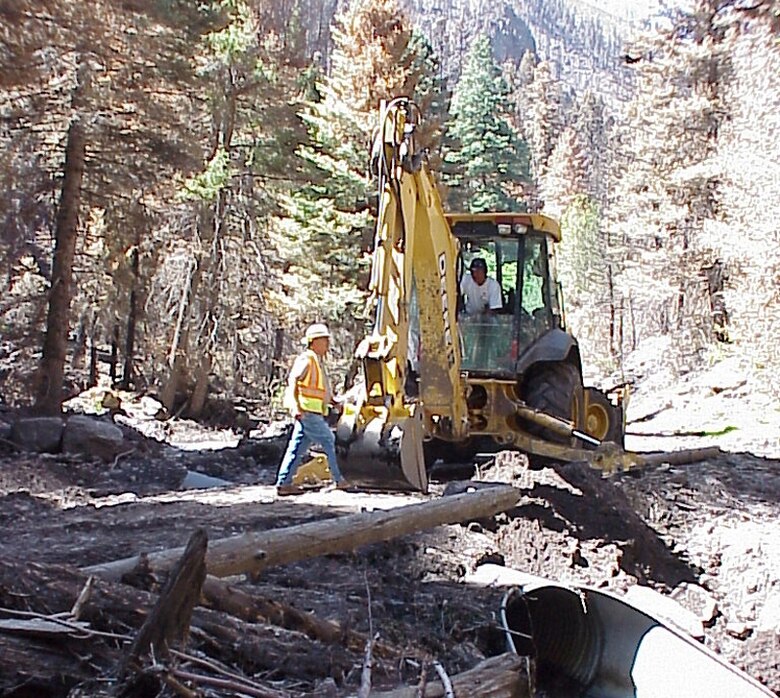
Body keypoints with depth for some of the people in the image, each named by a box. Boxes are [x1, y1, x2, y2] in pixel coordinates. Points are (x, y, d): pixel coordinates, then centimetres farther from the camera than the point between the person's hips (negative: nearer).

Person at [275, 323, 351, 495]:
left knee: (298, 447, 7)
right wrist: (295, 406, -29)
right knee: (328, 441, -2)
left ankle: (283, 483, 8)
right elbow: (293, 380, -20)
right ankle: (338, 480, 7)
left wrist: (331, 400, 20)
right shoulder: (306, 359, -10)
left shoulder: (316, 360, 21)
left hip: (312, 413, 10)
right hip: (307, 412, -10)